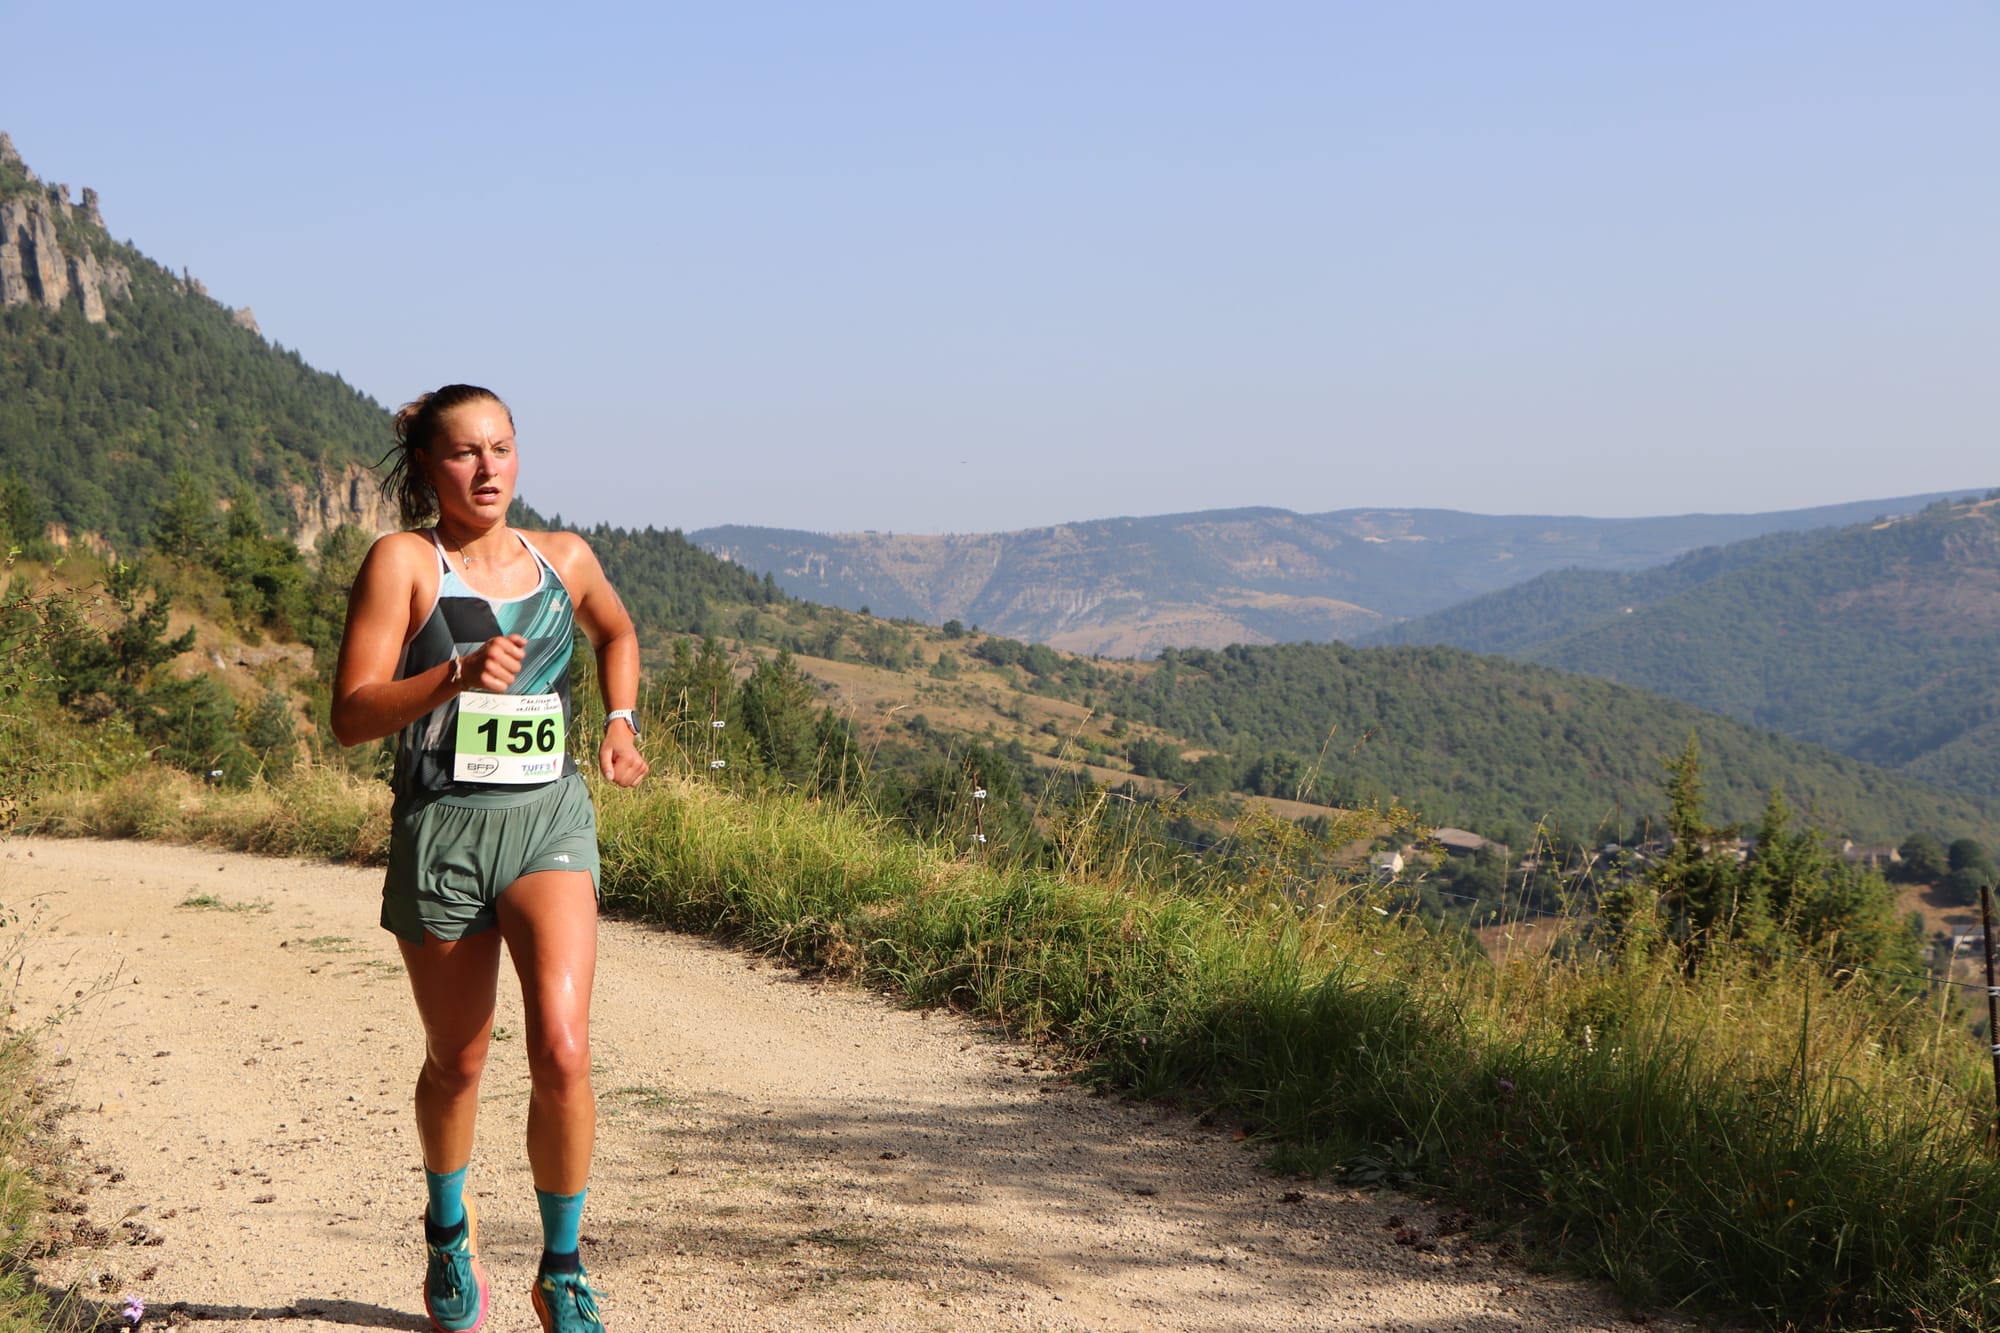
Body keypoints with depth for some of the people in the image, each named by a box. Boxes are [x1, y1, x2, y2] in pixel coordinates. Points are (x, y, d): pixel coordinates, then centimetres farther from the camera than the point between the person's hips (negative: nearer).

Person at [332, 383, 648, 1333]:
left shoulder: (564, 560, 7)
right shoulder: (403, 562, -6)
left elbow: (616, 633, 30)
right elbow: (352, 716, -13)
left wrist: (621, 722, 14)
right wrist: (456, 674, -27)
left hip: (550, 824, 2)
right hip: (441, 830, -2)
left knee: (562, 1050, -16)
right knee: (456, 1063, 14)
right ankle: (448, 1226, 43)